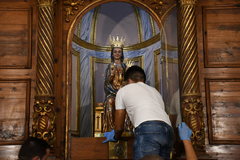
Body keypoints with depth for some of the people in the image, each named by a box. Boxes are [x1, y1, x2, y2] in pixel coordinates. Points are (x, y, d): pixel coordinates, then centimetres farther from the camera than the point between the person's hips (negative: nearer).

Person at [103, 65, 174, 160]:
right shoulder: (155, 91, 36)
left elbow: (119, 127, 26)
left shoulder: (123, 90, 24)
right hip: (168, 131, 6)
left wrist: (115, 137, 48)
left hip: (147, 129, -6)